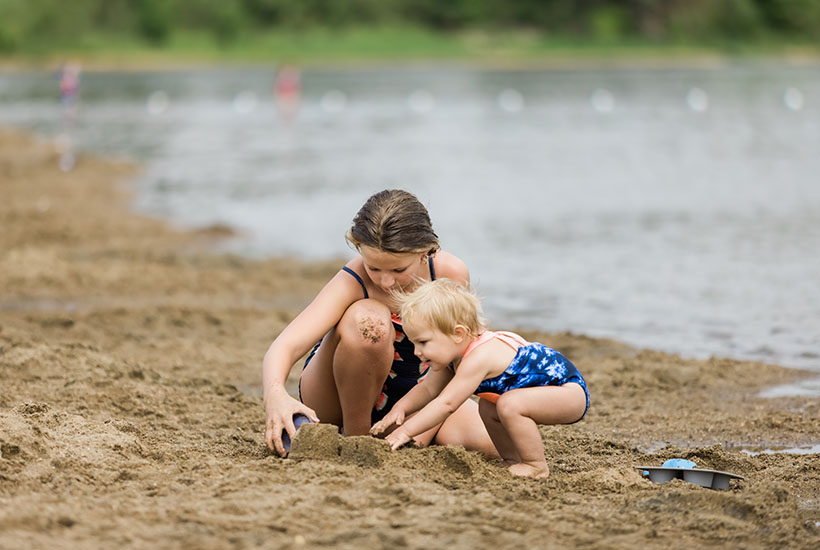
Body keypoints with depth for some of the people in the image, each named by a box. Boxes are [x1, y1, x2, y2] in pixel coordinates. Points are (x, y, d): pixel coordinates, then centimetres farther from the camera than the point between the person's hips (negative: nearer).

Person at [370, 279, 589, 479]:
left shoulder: (478, 359, -28)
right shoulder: (454, 354, 3)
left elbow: (446, 403, -28)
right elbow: (428, 389, 11)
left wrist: (406, 431, -25)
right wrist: (400, 408, -8)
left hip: (571, 392, -10)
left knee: (509, 404, -29)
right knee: (488, 408, 12)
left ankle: (537, 466, -15)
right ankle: (514, 461, 15)